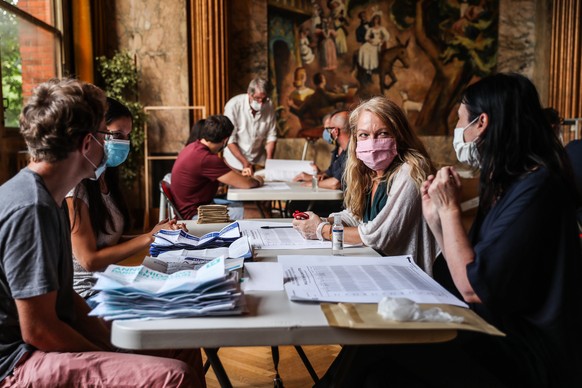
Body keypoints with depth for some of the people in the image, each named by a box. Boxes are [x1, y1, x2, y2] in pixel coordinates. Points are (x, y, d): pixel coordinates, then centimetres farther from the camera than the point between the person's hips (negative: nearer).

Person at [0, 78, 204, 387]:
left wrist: (114, 344, 3)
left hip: (46, 342, 10)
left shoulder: (45, 197, 7)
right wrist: (112, 359, -11)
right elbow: (38, 330, -23)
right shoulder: (31, 209, -24)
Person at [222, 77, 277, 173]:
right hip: (236, 159, -2)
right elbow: (229, 139, -17)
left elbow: (271, 136, -4)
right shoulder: (233, 105, -19)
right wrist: (245, 162, -21)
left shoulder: (269, 106, -11)